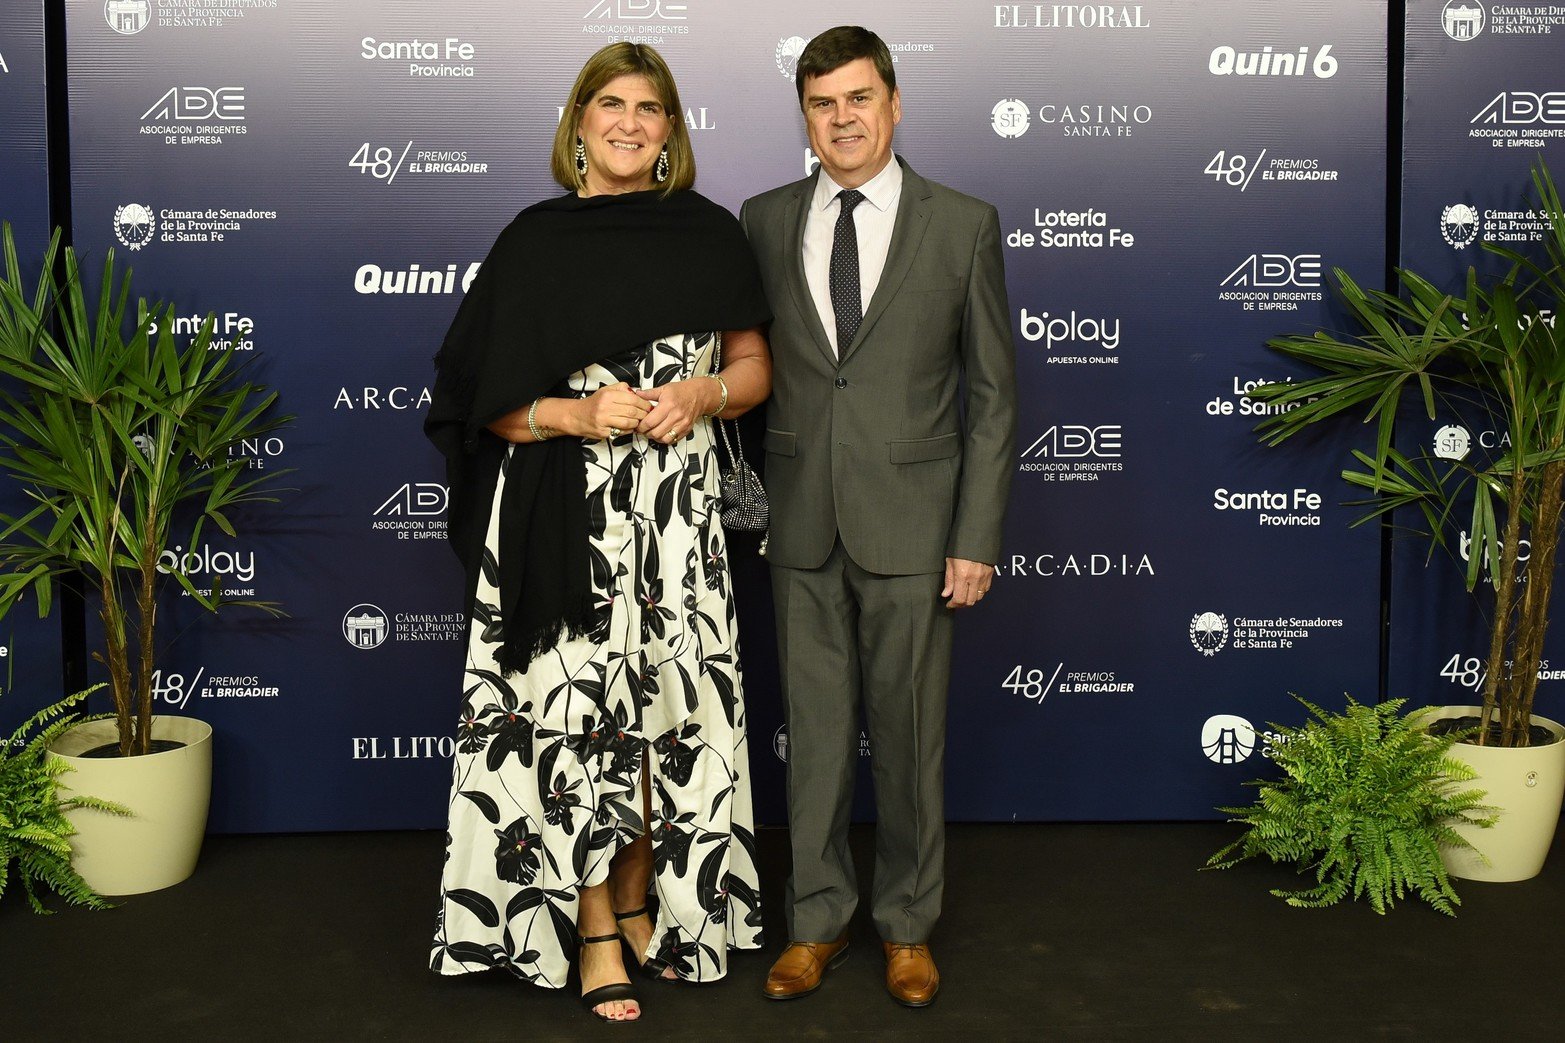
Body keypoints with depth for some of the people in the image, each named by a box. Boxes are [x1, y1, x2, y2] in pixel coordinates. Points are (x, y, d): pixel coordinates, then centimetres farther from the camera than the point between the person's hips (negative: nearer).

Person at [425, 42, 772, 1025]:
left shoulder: (711, 234, 7)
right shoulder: (534, 241, 2)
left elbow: (755, 368, 12)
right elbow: (481, 398, 1)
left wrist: (704, 394, -8)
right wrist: (576, 414, -15)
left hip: (676, 508, 2)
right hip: (564, 516, -2)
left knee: (665, 701, 4)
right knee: (578, 709, -2)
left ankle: (639, 901, 23)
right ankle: (592, 931, 12)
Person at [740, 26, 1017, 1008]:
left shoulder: (964, 223, -1)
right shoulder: (765, 221, 6)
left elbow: (993, 393, -1)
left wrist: (978, 538, -6)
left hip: (910, 521, -2)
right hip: (802, 523, 2)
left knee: (910, 732, 7)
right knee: (815, 731, 10)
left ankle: (910, 924, 25)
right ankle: (819, 918, 26)